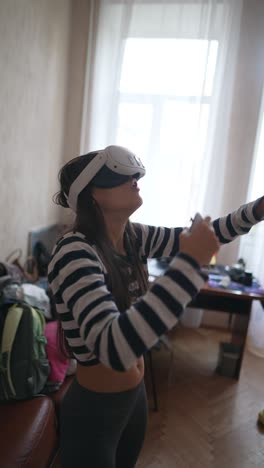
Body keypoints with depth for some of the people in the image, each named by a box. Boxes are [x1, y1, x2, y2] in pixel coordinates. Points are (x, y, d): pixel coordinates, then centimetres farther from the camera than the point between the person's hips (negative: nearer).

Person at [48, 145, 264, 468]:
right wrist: (189, 262, -41)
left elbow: (205, 236, 4)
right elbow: (113, 348, -42)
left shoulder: (133, 237, -7)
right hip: (94, 409, -7)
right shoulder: (74, 253, -28)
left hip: (135, 395, 7)